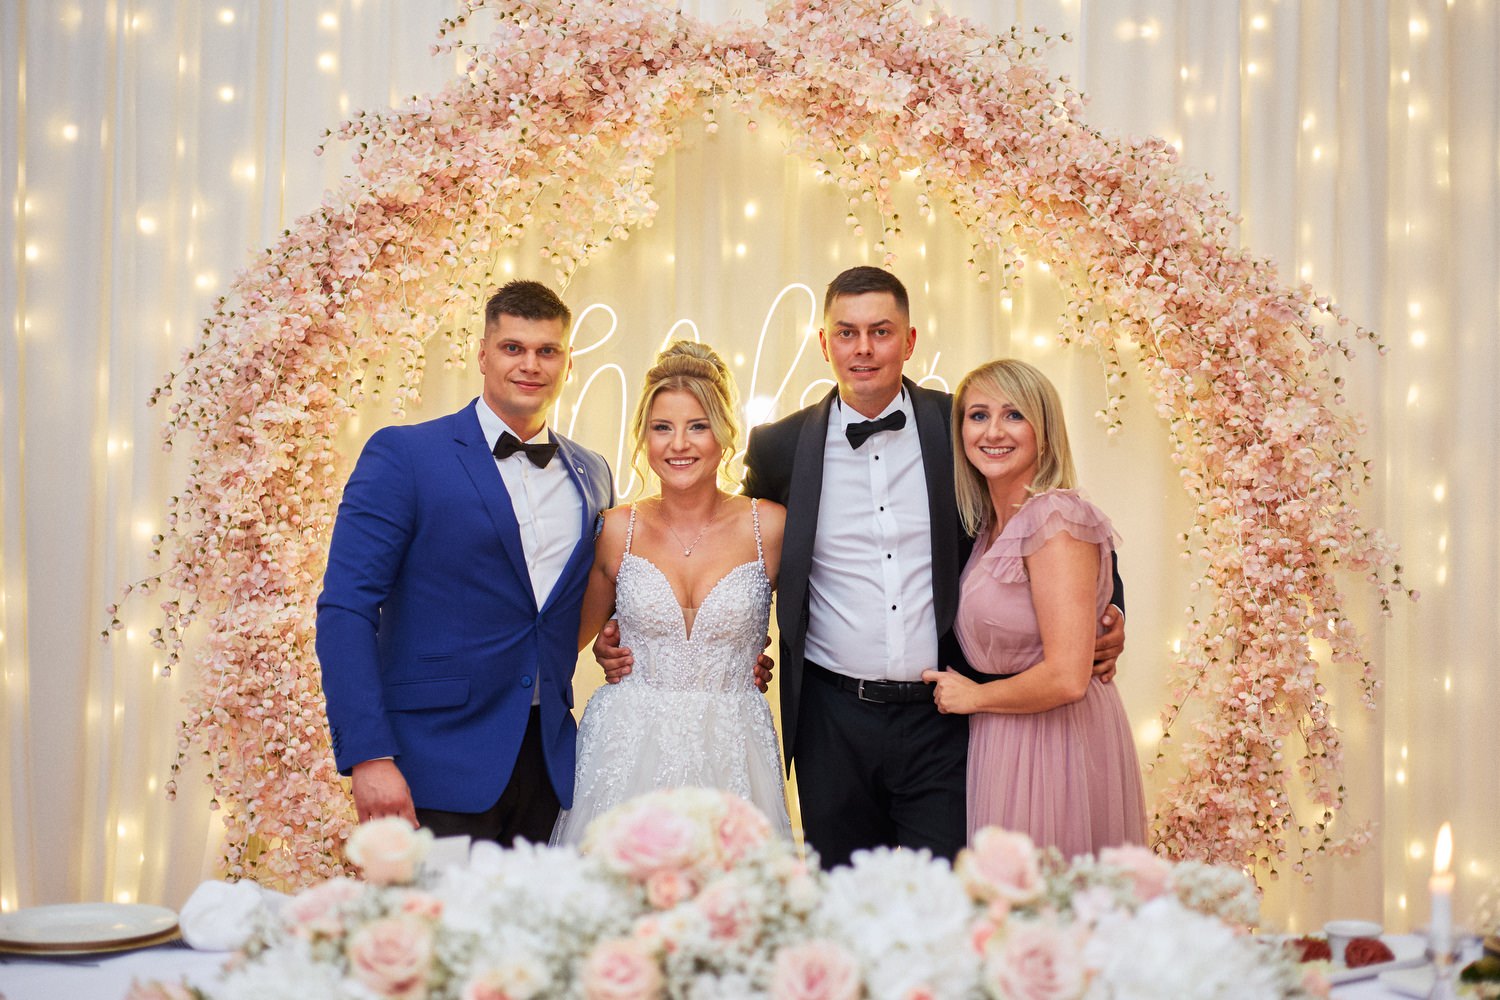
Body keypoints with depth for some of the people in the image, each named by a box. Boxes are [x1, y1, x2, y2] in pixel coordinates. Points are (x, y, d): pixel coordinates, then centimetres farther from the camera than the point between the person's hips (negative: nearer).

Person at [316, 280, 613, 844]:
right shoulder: (403, 455, -4)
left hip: (549, 769, 5)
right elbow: (346, 610, -10)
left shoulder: (592, 476, 12)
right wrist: (368, 757, -19)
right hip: (437, 772, -4)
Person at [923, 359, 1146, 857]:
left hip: (1054, 748, -8)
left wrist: (972, 696, -11)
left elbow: (1066, 678, -23)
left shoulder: (1056, 518, -18)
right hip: (1000, 745, 8)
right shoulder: (990, 523, 9)